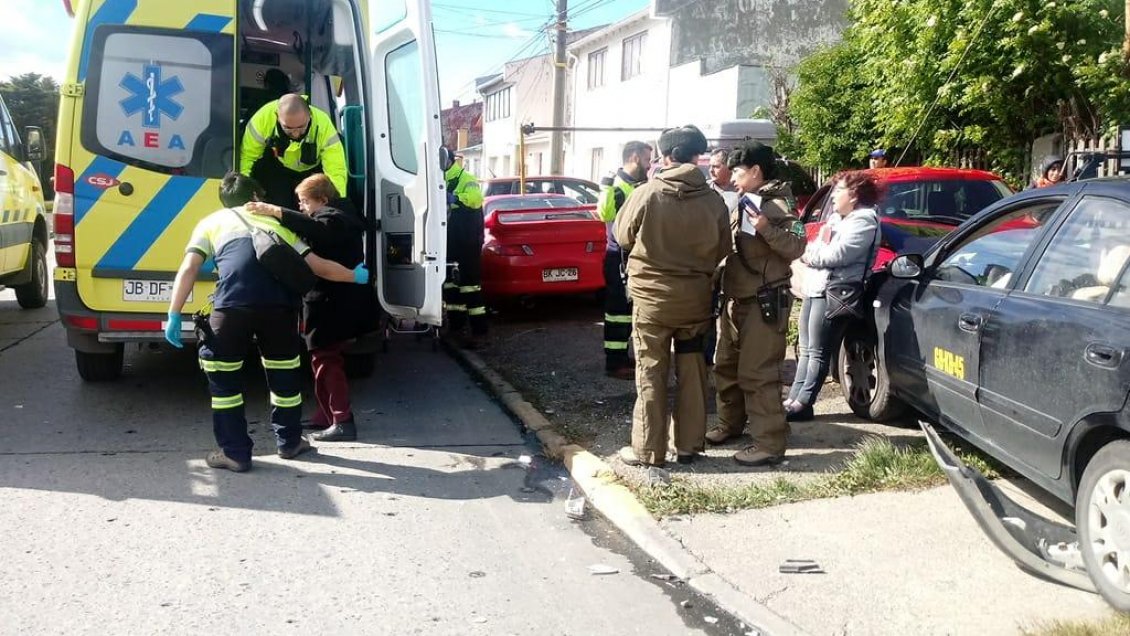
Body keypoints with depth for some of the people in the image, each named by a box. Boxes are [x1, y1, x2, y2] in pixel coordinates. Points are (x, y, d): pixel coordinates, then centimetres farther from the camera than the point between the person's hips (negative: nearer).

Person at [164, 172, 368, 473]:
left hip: (233, 304, -2)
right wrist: (356, 276, 44)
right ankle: (289, 441, 36)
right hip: (279, 302, 3)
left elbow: (188, 269, 11)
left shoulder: (211, 222, 26)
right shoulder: (276, 223, 31)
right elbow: (319, 267, 30)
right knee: (283, 369, 22)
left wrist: (174, 315, 10)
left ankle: (235, 452, 16)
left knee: (223, 375, 14)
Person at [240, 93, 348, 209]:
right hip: (275, 170, 0)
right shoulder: (263, 117, -34)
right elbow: (247, 156, -21)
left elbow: (337, 173, -39)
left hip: (312, 172, 0)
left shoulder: (324, 125, -37)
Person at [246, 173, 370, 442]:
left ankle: (343, 422, -9)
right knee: (326, 359, 16)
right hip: (335, 301, 11)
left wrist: (275, 212, -43)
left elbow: (315, 229, -35)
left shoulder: (333, 219, -13)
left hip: (332, 303, -11)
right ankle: (326, 417, 24)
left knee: (326, 360, -8)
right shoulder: (337, 219, 21)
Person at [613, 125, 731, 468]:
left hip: (652, 296, -2)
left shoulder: (646, 194, -13)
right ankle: (688, 445, 22)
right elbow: (722, 251, 5)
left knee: (651, 375, 6)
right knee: (692, 373, 14)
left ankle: (648, 450, 11)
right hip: (696, 298, 3)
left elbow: (623, 236, 1)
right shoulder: (713, 200, -6)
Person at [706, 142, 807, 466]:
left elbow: (796, 246, -23)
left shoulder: (776, 205, -12)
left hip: (764, 302, -10)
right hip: (736, 299, 10)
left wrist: (767, 229, -34)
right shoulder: (745, 203, 16)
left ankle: (770, 443, -5)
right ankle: (730, 423, 33)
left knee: (758, 373, -10)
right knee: (726, 366, 17)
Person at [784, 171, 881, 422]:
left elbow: (836, 255, -20)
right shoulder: (836, 218, 20)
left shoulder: (864, 221, -10)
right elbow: (820, 250, 18)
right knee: (806, 350, 10)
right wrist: (808, 252, -4)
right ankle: (794, 398, 14)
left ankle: (802, 404, -1)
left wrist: (807, 251, -6)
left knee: (818, 353, -5)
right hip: (815, 288, 10)